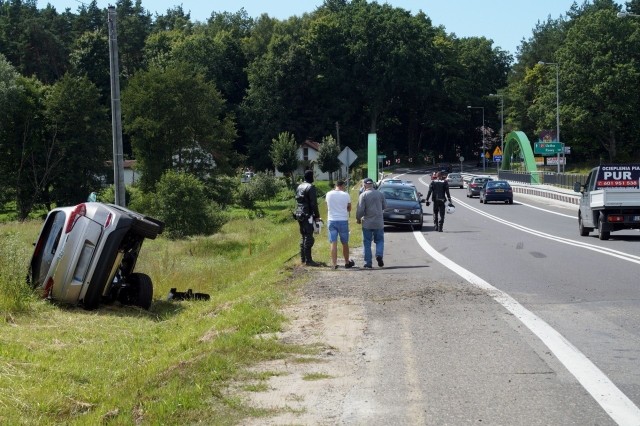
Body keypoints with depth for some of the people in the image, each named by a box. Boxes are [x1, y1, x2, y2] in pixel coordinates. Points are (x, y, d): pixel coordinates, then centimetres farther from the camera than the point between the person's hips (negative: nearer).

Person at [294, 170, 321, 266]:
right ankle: (308, 260, -9)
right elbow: (313, 204, -16)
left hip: (299, 215, 9)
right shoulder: (311, 187, -13)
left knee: (303, 236, 16)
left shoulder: (299, 187, 14)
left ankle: (303, 258, 21)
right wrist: (317, 216, -13)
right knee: (308, 238, -7)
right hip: (308, 216, -9)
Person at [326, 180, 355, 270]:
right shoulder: (346, 195, -6)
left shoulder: (329, 194, -1)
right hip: (343, 221, -1)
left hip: (332, 221, 1)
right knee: (345, 243, 12)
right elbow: (349, 208, 4)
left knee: (333, 243, 1)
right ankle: (347, 262, 23)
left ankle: (334, 263, -4)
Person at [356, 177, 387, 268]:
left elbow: (360, 209, -12)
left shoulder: (363, 195, -8)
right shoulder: (380, 194, 2)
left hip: (367, 223, -2)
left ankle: (368, 262, 4)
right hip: (379, 223, 2)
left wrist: (358, 218, 4)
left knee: (367, 243, 5)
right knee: (379, 240, 13)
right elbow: (384, 206, 11)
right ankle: (379, 254, -13)